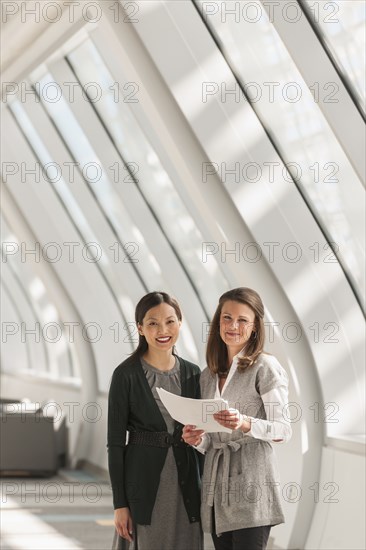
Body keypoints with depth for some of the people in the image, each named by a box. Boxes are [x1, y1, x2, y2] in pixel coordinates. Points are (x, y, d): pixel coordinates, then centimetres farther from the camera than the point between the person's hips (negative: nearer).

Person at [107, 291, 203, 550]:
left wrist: (205, 491, 9)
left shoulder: (192, 373, 6)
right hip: (144, 483, -4)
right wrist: (120, 503, -9)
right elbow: (115, 441, -6)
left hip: (185, 483, 4)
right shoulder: (126, 374, -6)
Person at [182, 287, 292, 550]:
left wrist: (245, 423, -24)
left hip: (251, 487, -6)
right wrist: (197, 439, -2)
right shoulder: (209, 375, 15)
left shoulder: (265, 366, -3)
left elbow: (283, 430, -7)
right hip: (216, 487, 6)